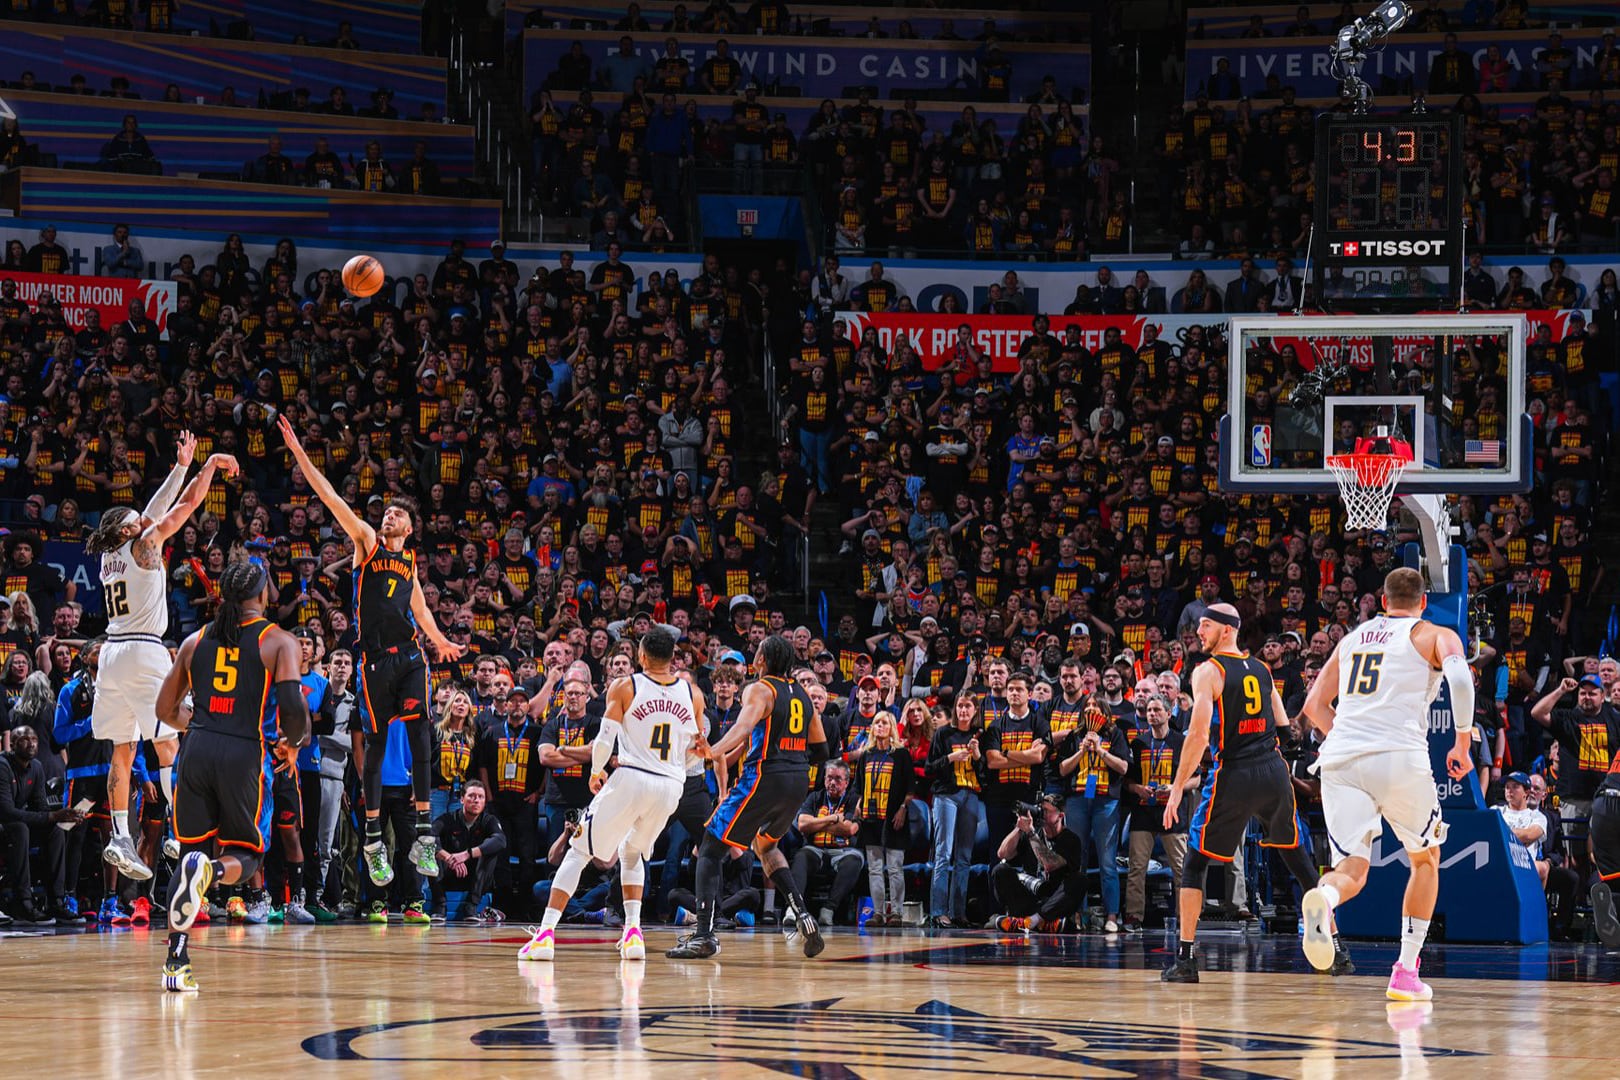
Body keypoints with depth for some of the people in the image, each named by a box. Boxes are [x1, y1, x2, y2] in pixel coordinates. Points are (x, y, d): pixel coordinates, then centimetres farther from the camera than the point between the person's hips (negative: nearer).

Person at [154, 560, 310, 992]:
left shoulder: (196, 641, 13)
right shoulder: (279, 642, 2)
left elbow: (166, 709, 17)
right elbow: (293, 702, -11)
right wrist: (293, 744, 9)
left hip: (199, 749, 3)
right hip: (247, 754, -3)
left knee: (192, 853, 13)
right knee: (246, 855, 12)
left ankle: (177, 958, -1)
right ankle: (212, 871, -26)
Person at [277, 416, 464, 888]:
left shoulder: (411, 560, 18)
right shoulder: (367, 541, 6)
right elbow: (329, 496, 0)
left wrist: (440, 641, 46)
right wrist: (298, 451, -6)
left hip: (410, 655, 3)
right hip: (376, 658, -3)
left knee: (419, 733, -9)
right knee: (376, 742, 0)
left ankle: (424, 832, -10)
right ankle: (372, 839, 8)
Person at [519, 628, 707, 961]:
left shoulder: (624, 688, -2)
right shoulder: (692, 694, 7)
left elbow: (604, 741, -5)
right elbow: (698, 750, 13)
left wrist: (596, 772, 11)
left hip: (630, 780, -4)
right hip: (671, 785, 4)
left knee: (579, 852, 6)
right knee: (632, 852, 28)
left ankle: (546, 934, -7)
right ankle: (633, 932, 12)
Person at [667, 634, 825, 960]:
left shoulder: (759, 690, -4)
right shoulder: (802, 694, 17)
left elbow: (745, 725, -26)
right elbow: (820, 751, 19)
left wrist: (716, 751, -41)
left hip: (763, 777, -7)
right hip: (798, 782, 7)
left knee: (710, 849, 0)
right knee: (765, 844, 32)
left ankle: (704, 936, -14)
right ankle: (800, 914, 14)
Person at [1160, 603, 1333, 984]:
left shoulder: (1207, 671, -4)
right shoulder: (1262, 670, 15)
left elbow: (1199, 734, -14)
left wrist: (1177, 788, -11)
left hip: (1234, 776, -5)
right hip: (1275, 773, 5)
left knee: (1195, 864, 6)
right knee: (1297, 860, 19)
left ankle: (1185, 958, -3)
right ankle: (1333, 949, 18)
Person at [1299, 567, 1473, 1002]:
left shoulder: (1352, 638, 26)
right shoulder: (1436, 636, 13)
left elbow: (1314, 706, 27)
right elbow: (1459, 676, -10)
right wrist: (1463, 742, -1)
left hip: (1340, 758, 3)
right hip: (1401, 757, -3)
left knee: (1351, 871, -2)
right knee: (1426, 859, 20)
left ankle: (1323, 898, -41)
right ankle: (1406, 973, 15)